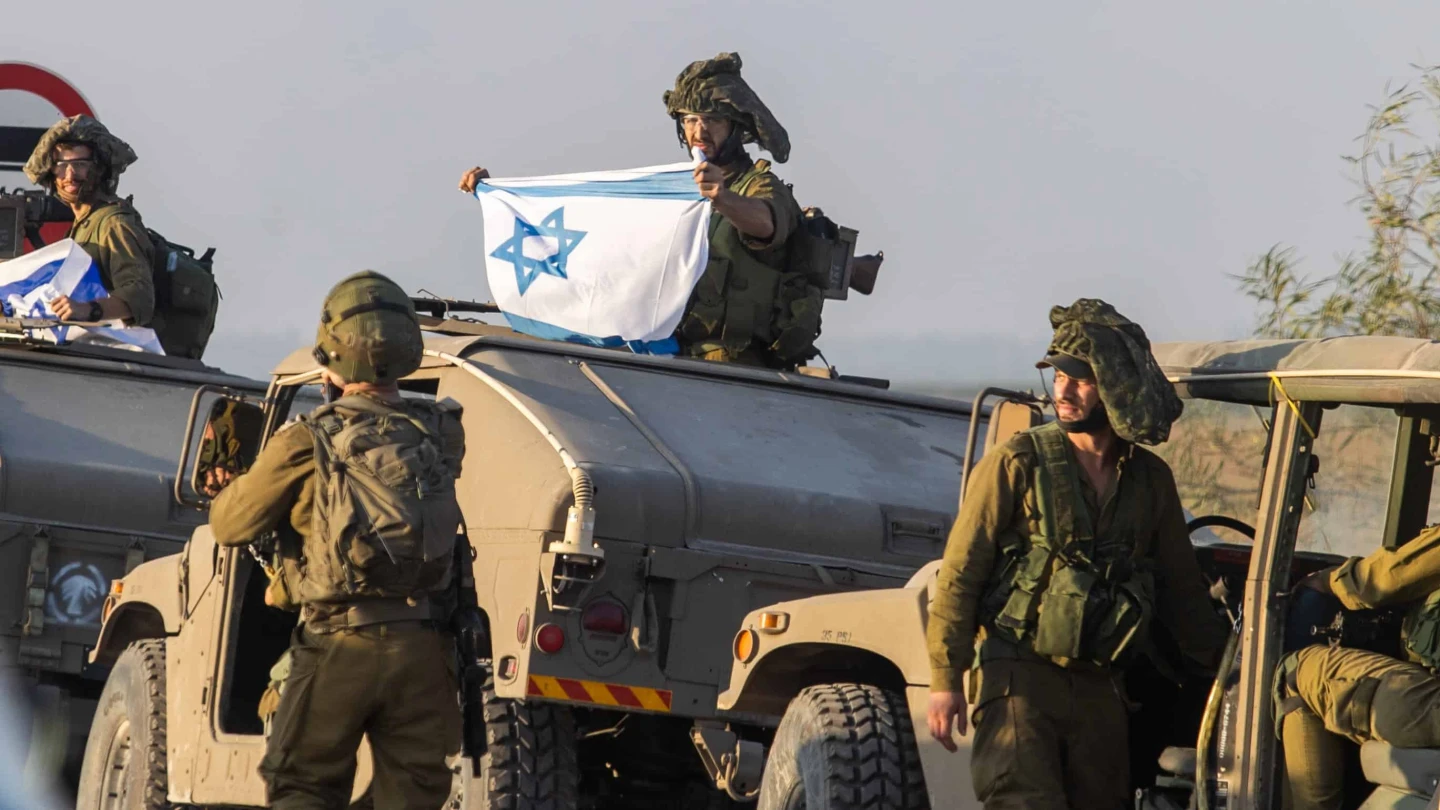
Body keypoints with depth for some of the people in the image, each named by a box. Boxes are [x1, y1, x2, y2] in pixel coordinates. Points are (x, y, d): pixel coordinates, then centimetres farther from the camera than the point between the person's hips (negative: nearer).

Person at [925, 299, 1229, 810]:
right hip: (1020, 677, -5)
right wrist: (945, 680, -11)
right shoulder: (1017, 466, -4)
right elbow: (960, 574, -5)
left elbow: (1181, 591, 20)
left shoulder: (1150, 480, 9)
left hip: (1099, 688, 5)